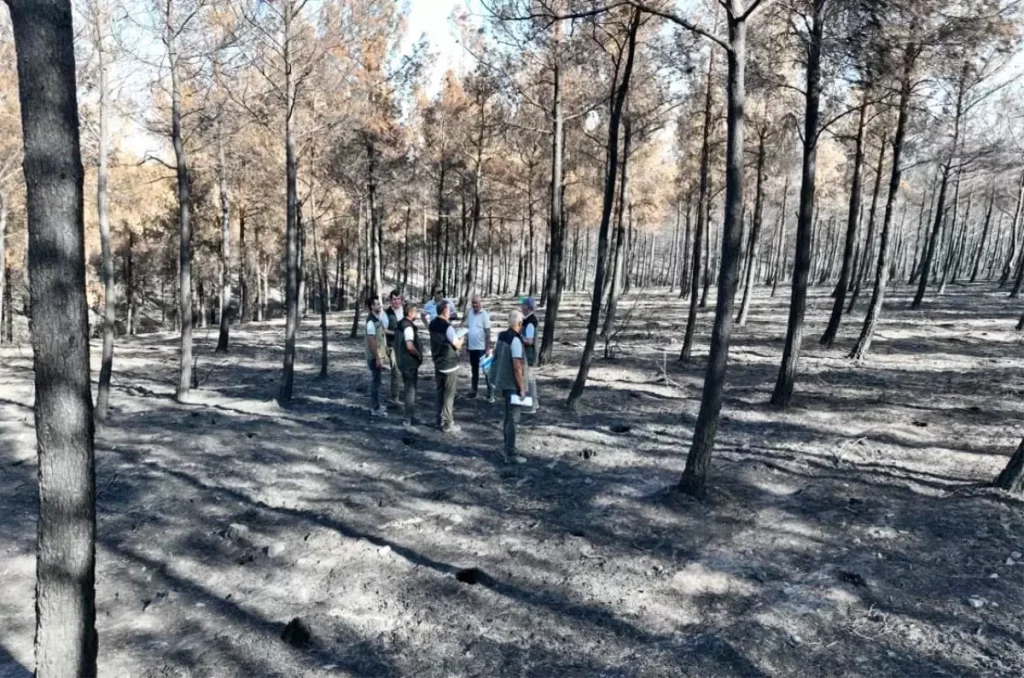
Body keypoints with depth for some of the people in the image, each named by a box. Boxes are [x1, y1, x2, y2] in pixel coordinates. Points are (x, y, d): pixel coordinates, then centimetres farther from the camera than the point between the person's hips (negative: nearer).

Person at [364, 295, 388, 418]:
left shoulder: (378, 319, 10)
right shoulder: (371, 321, -19)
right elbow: (371, 341, -23)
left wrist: (385, 354, 19)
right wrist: (377, 358, -22)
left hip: (380, 355, 9)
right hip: (375, 357, -9)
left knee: (377, 381, 17)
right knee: (375, 381, -3)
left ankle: (378, 403, 27)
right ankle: (375, 409, 4)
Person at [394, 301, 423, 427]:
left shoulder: (400, 324, 10)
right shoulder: (408, 326, -20)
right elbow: (410, 346, -28)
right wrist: (419, 355, -12)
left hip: (403, 361, 9)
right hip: (410, 362, -9)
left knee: (409, 389, 18)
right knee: (411, 390, -1)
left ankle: (410, 416, 27)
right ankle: (409, 419, 5)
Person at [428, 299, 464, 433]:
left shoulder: (433, 324, 4)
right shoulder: (447, 327, -21)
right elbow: (457, 345, -13)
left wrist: (456, 339, 14)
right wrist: (462, 339, 7)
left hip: (438, 364, 7)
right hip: (450, 365, -7)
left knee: (440, 392, 15)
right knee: (449, 395, 0)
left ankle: (440, 421, 22)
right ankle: (447, 424, 5)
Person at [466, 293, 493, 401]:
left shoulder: (484, 315, -12)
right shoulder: (470, 313, 6)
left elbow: (488, 333, -13)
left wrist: (488, 348, -16)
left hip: (482, 348, -6)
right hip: (472, 347, 6)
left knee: (486, 370, -3)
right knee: (474, 370, 18)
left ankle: (490, 394, 2)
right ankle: (473, 390, 29)